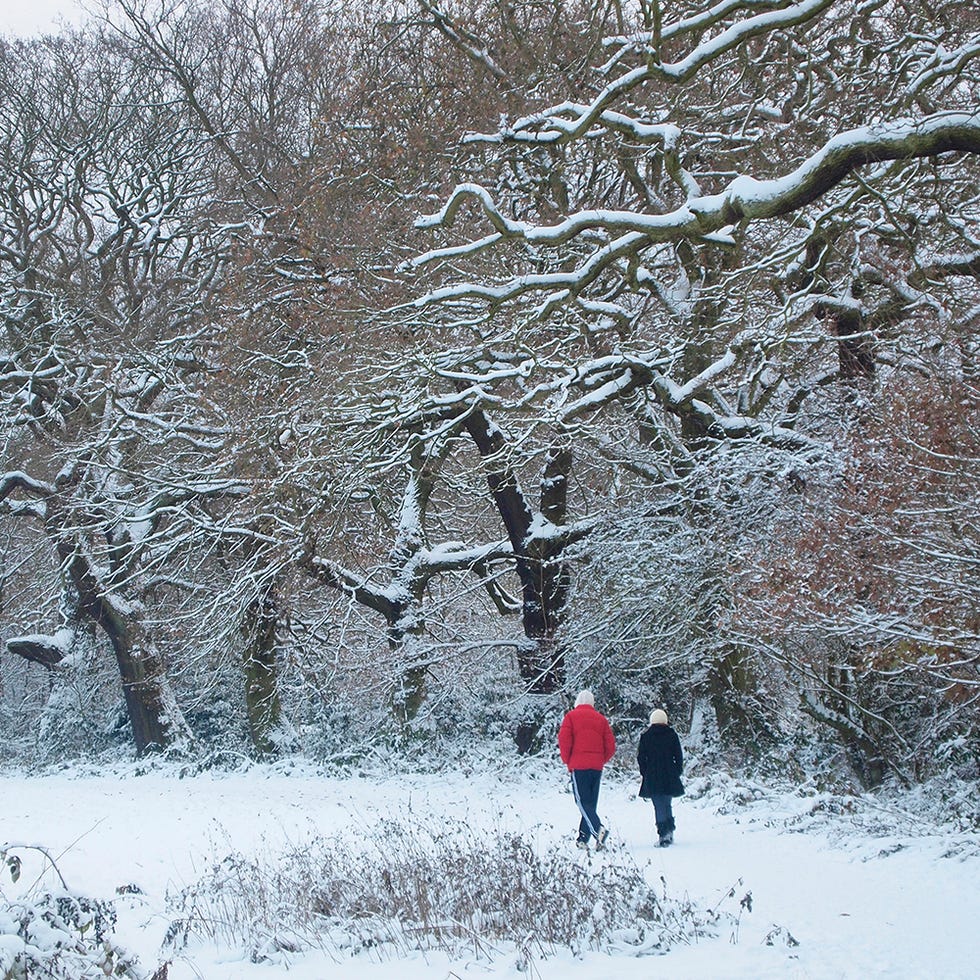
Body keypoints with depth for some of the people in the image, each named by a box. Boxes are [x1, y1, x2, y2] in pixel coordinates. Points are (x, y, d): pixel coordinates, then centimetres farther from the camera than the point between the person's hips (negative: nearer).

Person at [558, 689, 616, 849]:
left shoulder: (571, 716, 2)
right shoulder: (601, 719, 12)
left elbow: (564, 740, -8)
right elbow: (610, 745, 7)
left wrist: (567, 761, 4)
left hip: (579, 765, -4)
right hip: (597, 767, 4)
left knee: (582, 802, -7)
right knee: (591, 803, 10)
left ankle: (598, 829, -28)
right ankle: (583, 838, 7)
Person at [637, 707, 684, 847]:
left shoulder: (645, 736, 1)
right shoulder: (672, 735, 2)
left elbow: (641, 757, 1)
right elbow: (679, 756, 3)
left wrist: (645, 773, 10)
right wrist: (677, 772, 12)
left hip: (652, 778, -1)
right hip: (669, 777, 1)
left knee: (659, 806, -1)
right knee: (667, 804, 17)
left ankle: (663, 833, -12)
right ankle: (669, 831, 12)